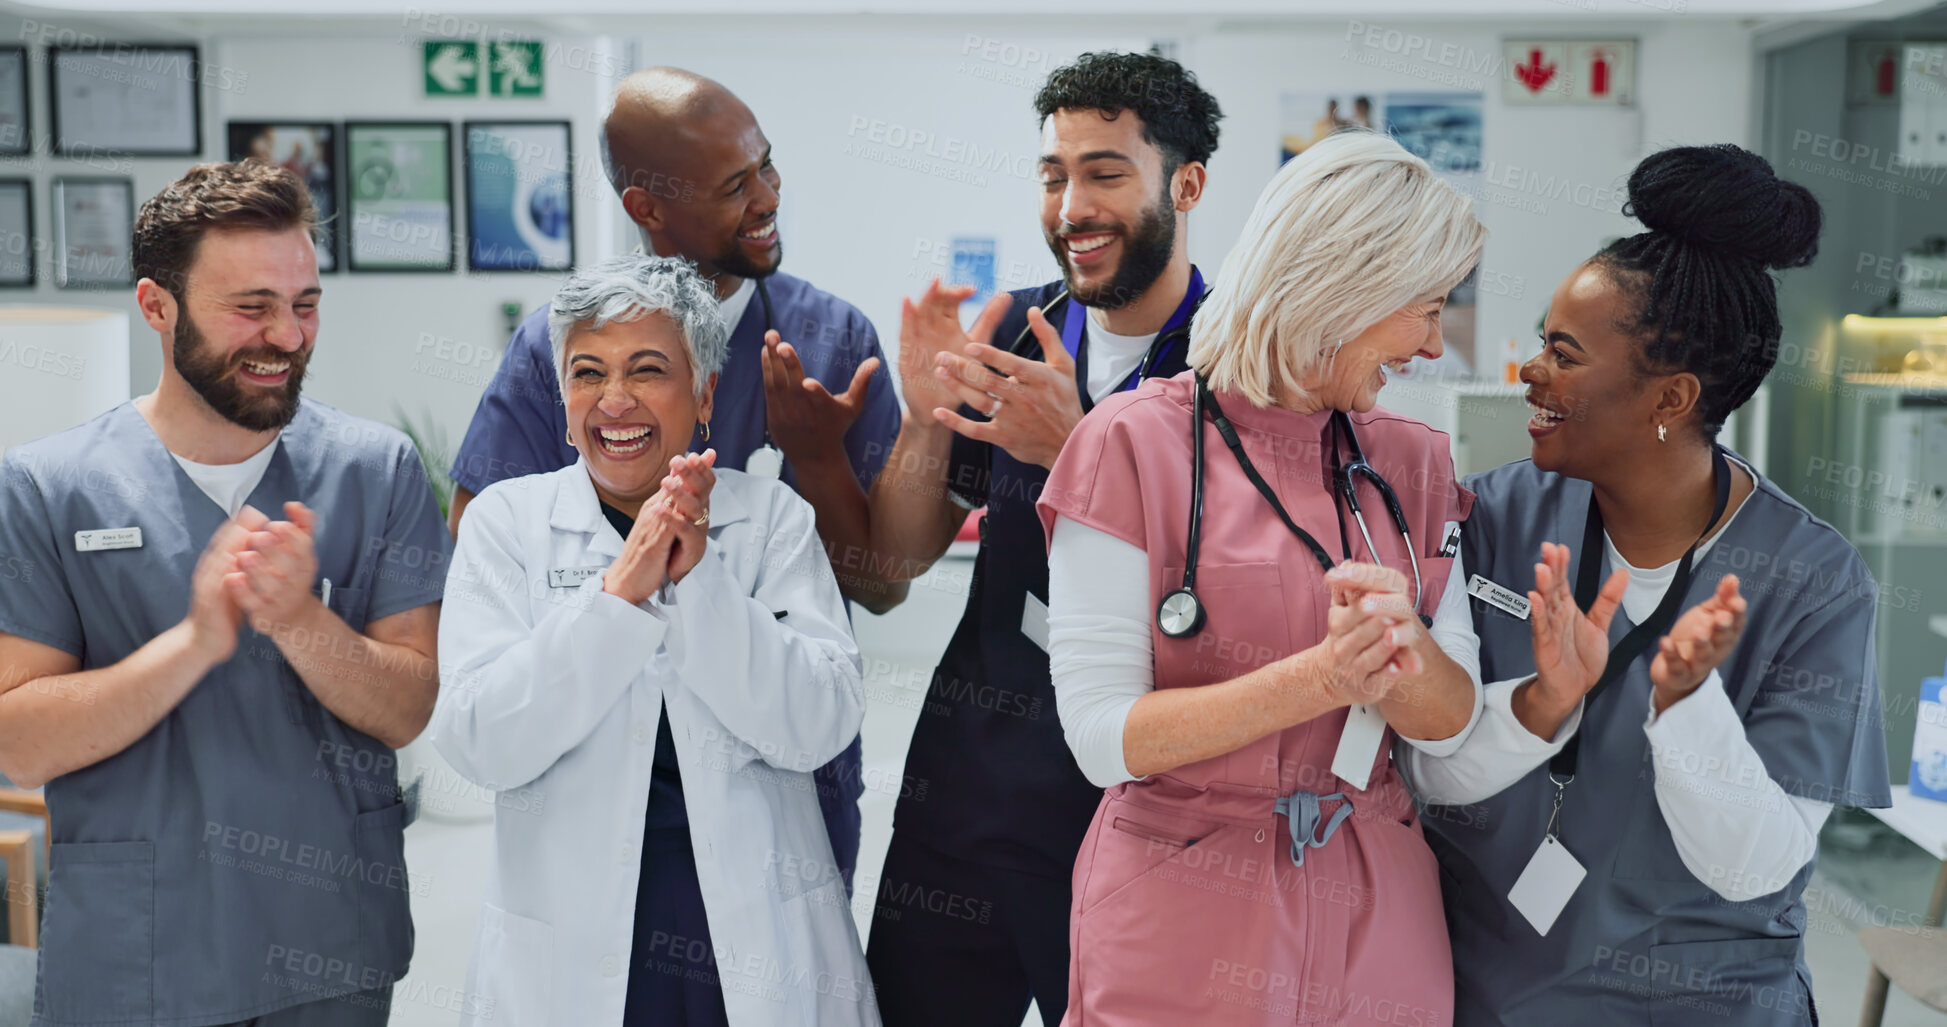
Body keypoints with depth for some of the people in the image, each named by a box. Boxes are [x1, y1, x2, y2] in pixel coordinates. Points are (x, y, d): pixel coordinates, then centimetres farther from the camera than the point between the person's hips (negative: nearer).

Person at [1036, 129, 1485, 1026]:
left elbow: (1455, 724, -1)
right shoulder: (1136, 444, -12)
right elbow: (1103, 734, -16)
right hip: (1184, 922, -5)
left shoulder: (1410, 462, 4)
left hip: (1374, 917, 5)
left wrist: (1394, 656, -22)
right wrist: (1316, 679, -26)